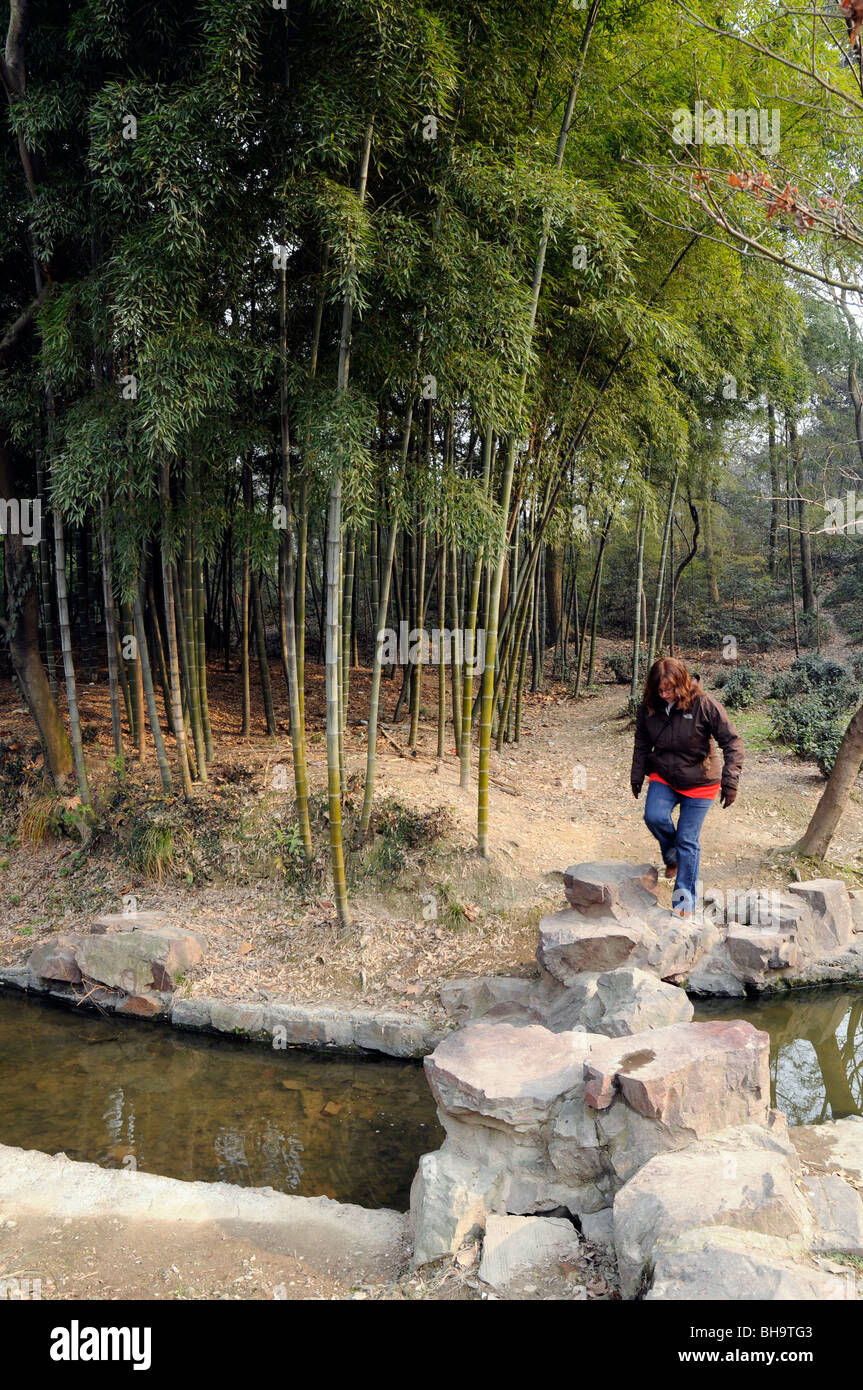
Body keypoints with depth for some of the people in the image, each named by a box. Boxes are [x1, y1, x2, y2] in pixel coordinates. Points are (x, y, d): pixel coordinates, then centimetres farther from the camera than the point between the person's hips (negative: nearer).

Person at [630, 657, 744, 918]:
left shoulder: (703, 704, -19)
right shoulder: (649, 707, -7)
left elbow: (732, 741, -15)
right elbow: (642, 743, 11)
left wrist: (730, 779, -21)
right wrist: (637, 775, 13)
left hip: (700, 782, -3)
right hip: (663, 777, 3)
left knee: (687, 840, -3)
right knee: (654, 817, -23)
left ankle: (684, 898, 12)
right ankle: (673, 856, 9)